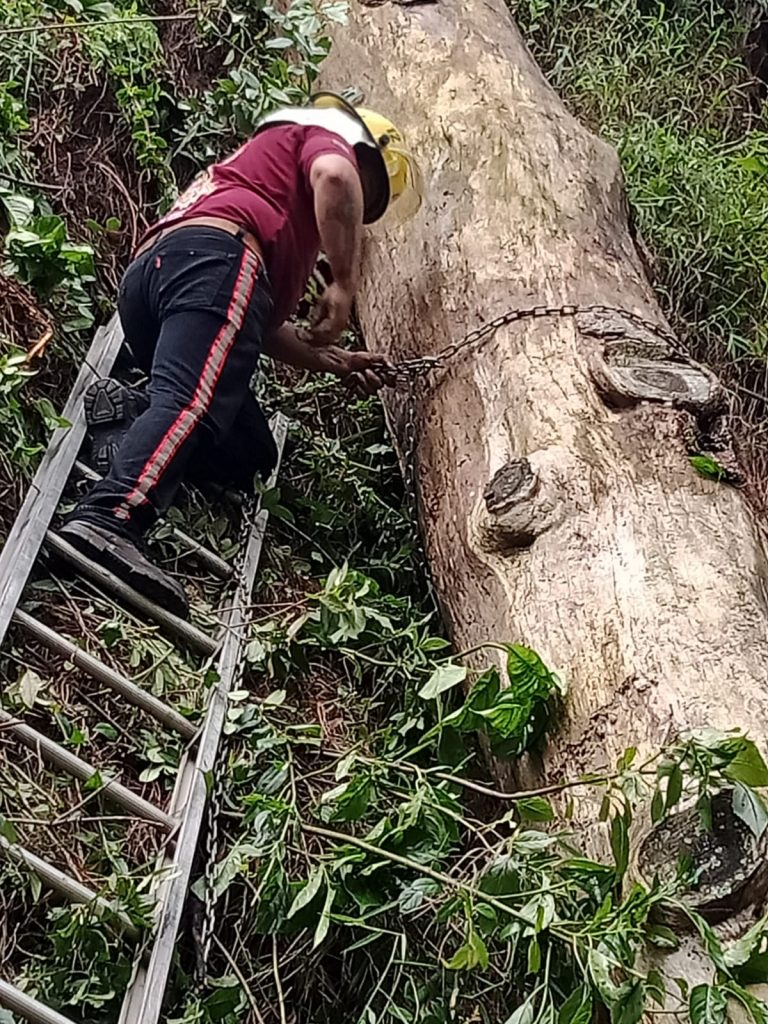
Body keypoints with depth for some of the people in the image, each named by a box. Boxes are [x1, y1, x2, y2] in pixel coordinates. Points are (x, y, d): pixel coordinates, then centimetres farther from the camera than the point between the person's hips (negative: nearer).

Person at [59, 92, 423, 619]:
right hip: (213, 257, -9)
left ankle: (129, 413, -8)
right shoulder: (323, 136, 22)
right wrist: (345, 284, -4)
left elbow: (260, 325, 36)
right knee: (192, 402, -28)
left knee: (248, 454, 10)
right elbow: (334, 179, -8)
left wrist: (334, 360, 33)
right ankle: (108, 521, -49)